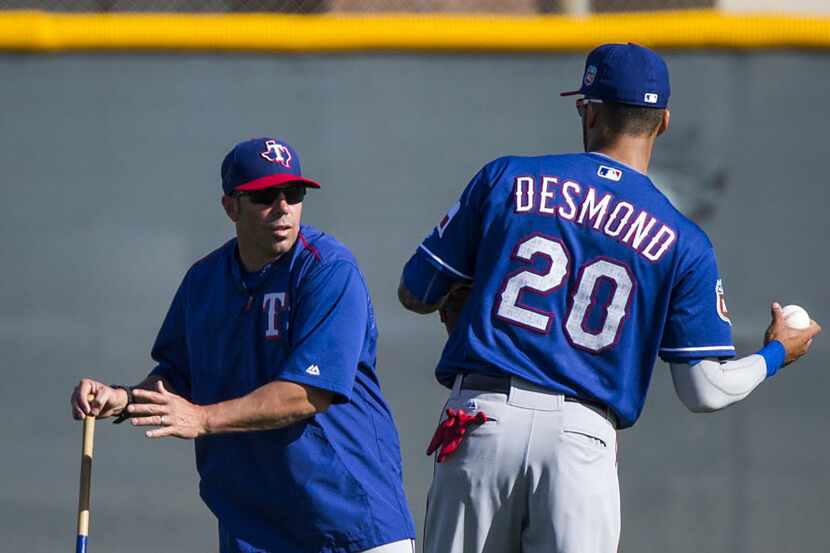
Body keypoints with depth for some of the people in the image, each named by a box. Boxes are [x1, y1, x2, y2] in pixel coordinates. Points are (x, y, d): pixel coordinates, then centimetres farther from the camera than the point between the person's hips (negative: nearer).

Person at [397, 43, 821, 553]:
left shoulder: (506, 180, 6)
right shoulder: (682, 242, 5)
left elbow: (415, 291, 10)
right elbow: (707, 389, 6)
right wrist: (777, 353, 25)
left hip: (482, 419, 0)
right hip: (583, 438, 0)